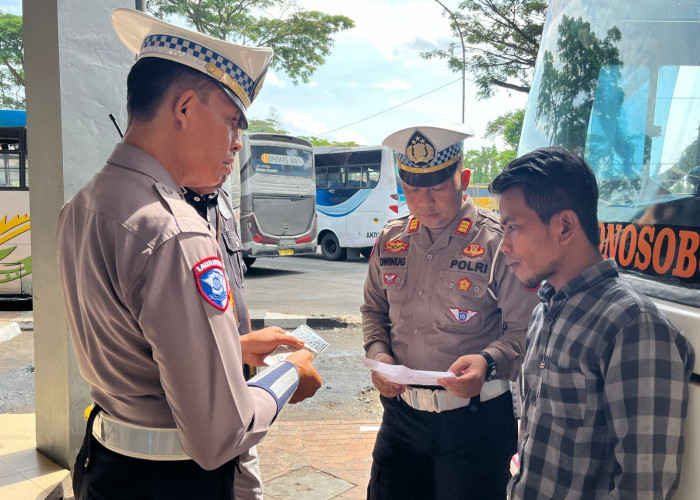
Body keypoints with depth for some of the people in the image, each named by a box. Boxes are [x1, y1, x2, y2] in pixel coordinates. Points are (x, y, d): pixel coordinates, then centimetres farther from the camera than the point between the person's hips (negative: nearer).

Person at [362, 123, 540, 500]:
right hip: (402, 411, 5)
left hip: (474, 418, -4)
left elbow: (523, 329, -10)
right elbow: (374, 308, 16)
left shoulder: (498, 243, -11)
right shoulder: (390, 241, 5)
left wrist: (488, 362, -28)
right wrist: (378, 353, -2)